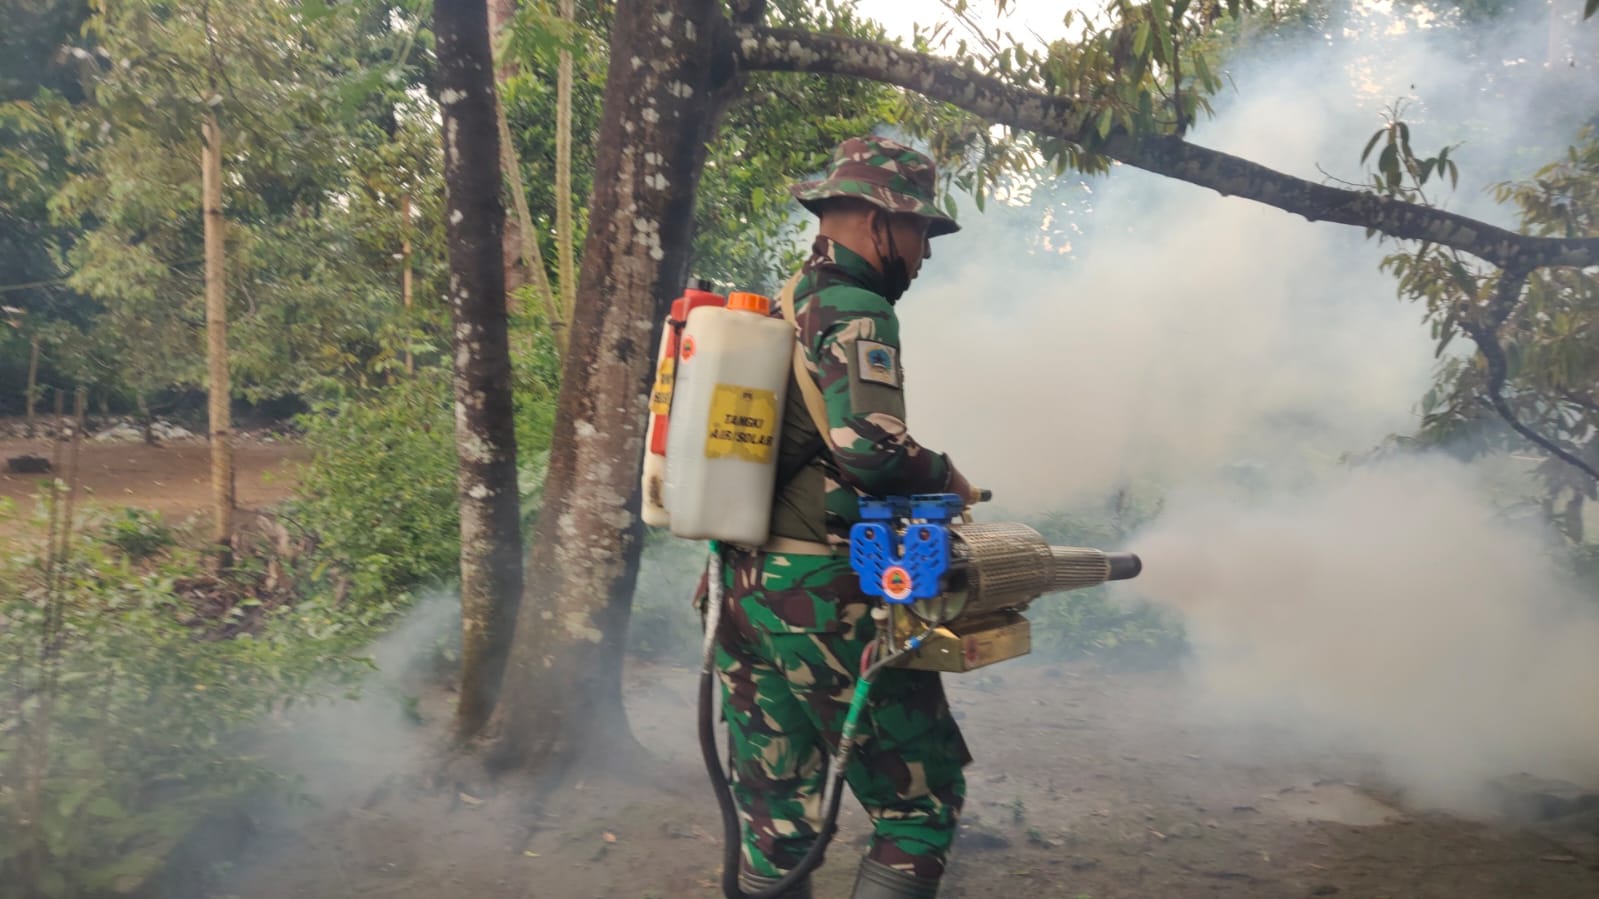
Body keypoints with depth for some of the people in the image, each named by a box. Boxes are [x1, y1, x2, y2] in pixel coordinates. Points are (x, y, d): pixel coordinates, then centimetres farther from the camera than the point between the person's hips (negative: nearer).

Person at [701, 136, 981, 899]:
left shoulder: (775, 310, 17)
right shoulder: (857, 313, -11)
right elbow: (867, 443, -25)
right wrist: (947, 480, -6)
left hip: (740, 591, 9)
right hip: (823, 597, -9)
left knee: (774, 815, 17)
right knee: (921, 805, 4)